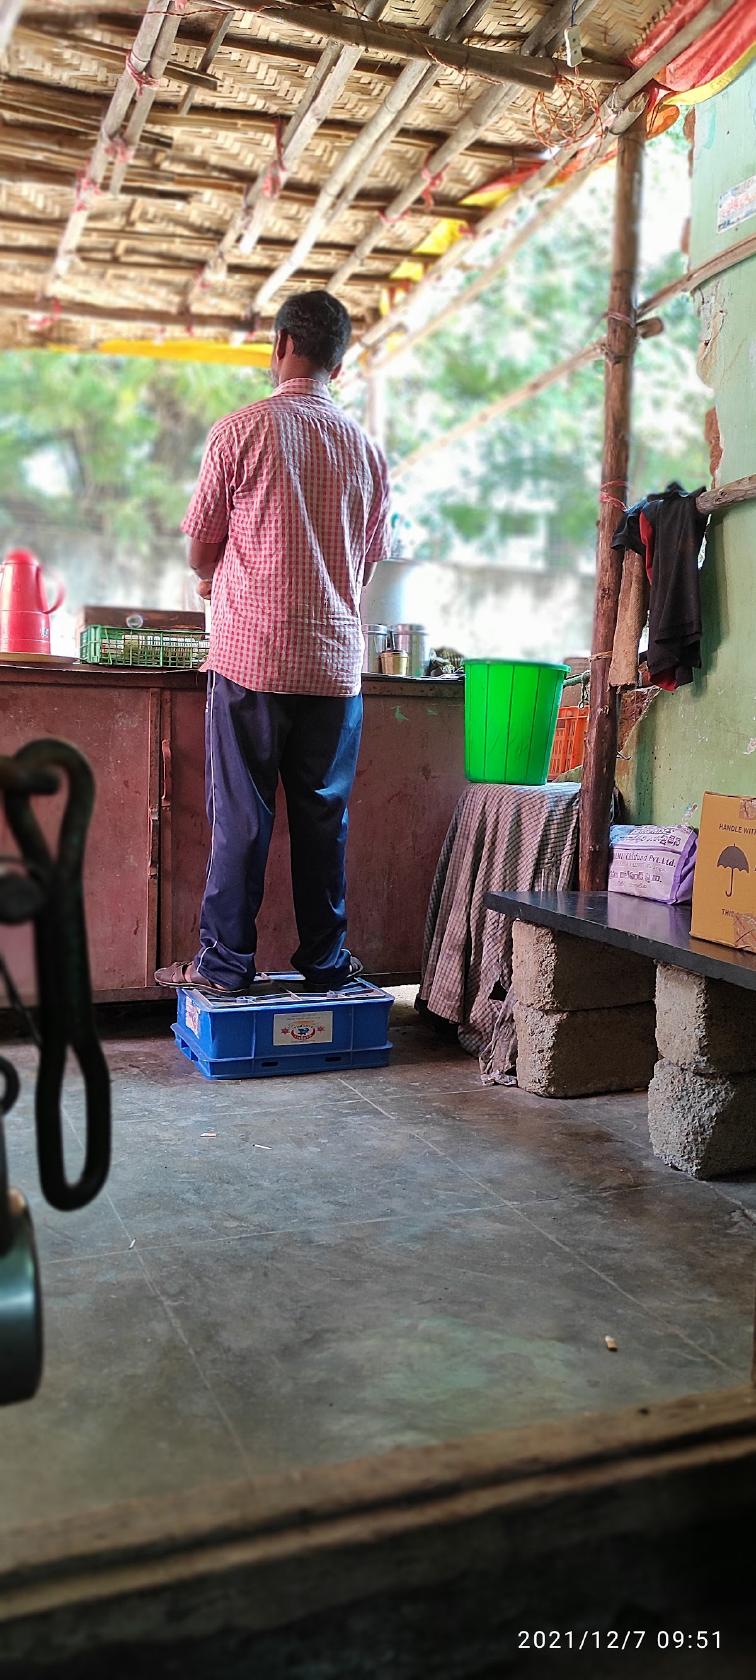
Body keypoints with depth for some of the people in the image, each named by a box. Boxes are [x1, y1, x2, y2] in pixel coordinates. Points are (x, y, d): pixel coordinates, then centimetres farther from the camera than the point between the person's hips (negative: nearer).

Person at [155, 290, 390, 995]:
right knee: (323, 816, 9)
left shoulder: (241, 430, -3)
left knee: (241, 816, 3)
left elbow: (201, 550, 4)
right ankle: (325, 962, 16)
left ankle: (225, 962, 9)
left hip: (251, 654, -3)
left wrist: (216, 581, 26)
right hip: (335, 662, 3)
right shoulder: (366, 450, 8)